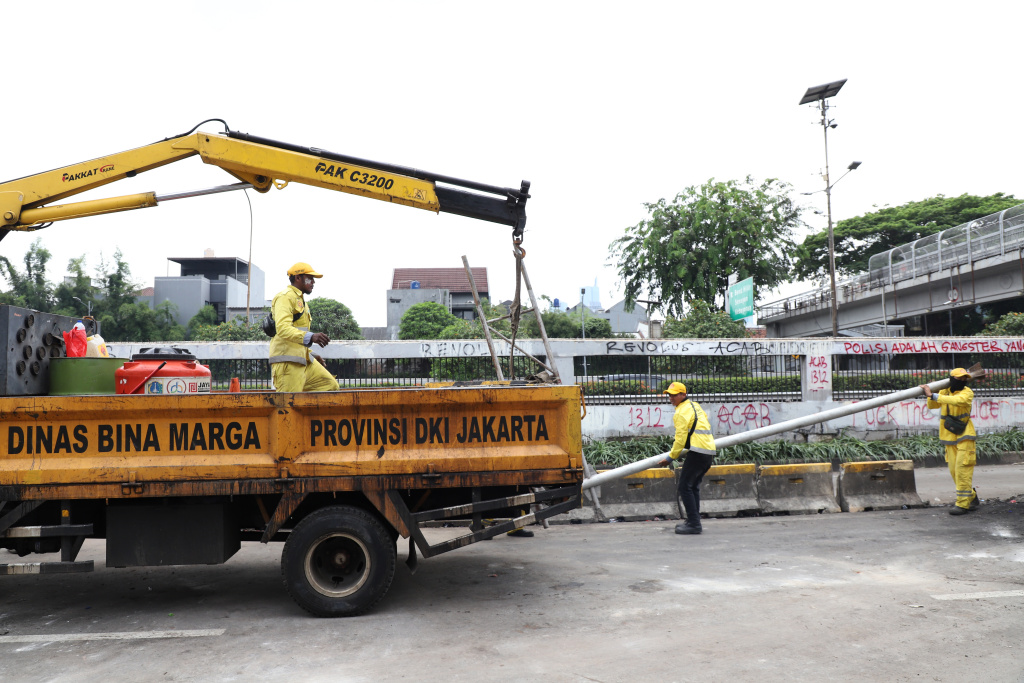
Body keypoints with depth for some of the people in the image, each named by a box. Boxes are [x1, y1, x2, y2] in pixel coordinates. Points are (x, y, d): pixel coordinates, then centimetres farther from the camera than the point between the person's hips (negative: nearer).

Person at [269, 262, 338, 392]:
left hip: (302, 360, 10)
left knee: (330, 385, 5)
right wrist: (310, 337, -36)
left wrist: (310, 355, 26)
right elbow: (283, 328, -22)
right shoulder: (285, 297, -6)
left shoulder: (300, 300, 26)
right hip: (287, 361, -10)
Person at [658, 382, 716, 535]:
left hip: (698, 452, -10)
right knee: (693, 487, 16)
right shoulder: (694, 405, 20)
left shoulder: (682, 411, -10)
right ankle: (694, 522, 18)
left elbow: (681, 437, -13)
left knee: (685, 486, -7)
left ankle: (693, 524, -9)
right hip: (709, 451, 10)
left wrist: (671, 457, -4)